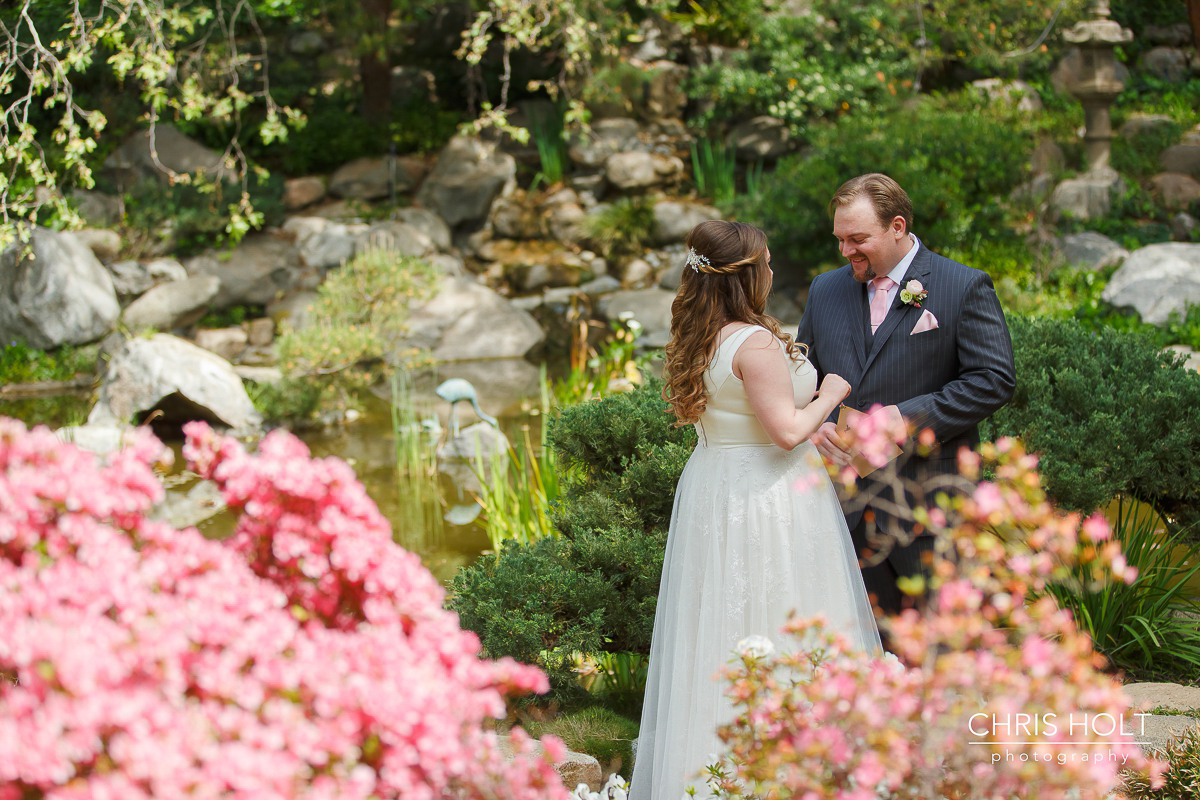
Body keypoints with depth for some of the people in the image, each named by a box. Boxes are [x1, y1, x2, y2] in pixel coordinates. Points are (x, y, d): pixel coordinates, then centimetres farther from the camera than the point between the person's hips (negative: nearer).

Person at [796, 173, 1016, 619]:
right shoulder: (825, 291, 12)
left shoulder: (965, 289, -3)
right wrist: (816, 427, -5)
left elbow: (993, 380, -10)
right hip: (850, 507, 4)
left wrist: (907, 416, -17)